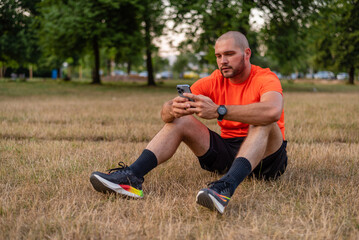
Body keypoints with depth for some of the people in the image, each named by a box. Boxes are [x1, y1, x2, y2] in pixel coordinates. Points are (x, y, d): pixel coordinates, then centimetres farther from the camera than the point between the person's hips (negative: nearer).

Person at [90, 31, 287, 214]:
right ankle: (132, 177, -27)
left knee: (263, 121, -33)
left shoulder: (266, 79, -11)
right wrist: (173, 110, -33)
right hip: (226, 151, 4)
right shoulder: (213, 82, 2)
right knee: (180, 120, -8)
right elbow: (165, 113, -7)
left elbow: (273, 111, -38)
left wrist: (218, 111, -43)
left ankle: (227, 186, -55)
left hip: (266, 155, -4)